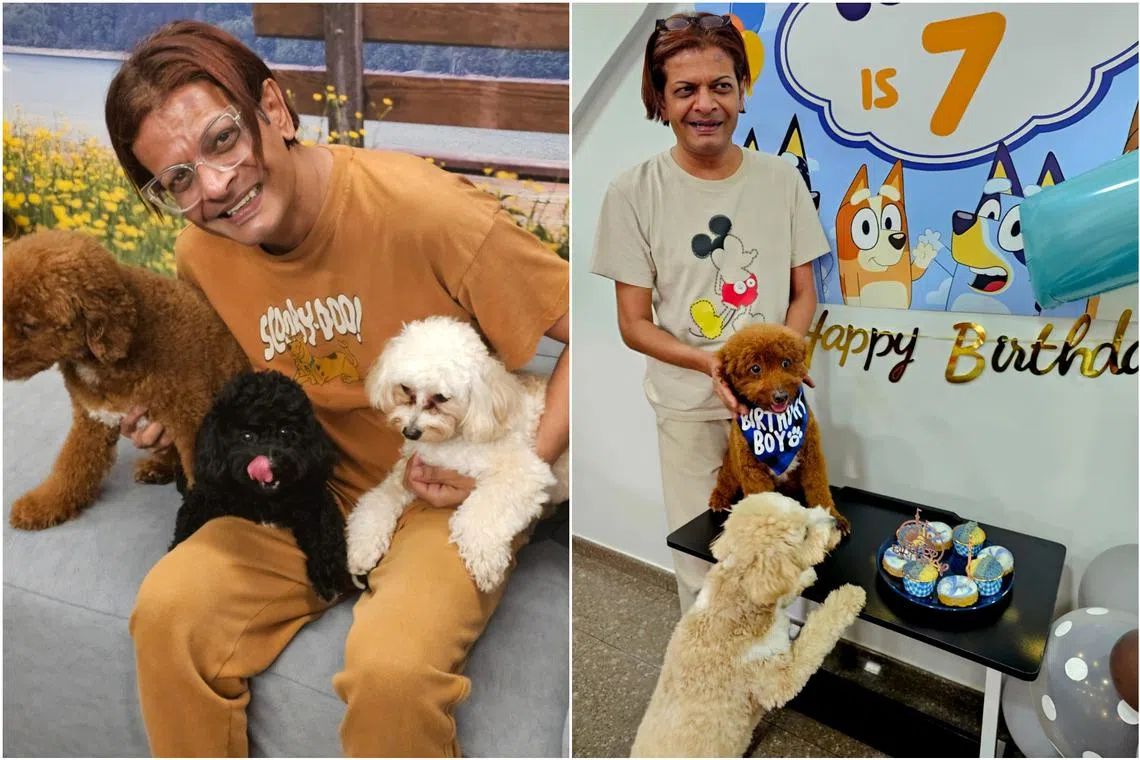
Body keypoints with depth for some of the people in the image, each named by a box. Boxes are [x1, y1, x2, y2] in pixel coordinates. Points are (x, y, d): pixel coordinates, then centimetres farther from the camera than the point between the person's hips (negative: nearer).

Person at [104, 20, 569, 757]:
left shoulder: (427, 209, -23)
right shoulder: (200, 254, -3)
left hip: (448, 499, -4)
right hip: (312, 486, 5)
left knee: (392, 667, -28)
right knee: (167, 611, -15)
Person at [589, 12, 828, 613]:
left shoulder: (781, 180, -3)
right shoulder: (635, 192, -10)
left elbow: (804, 294, 5)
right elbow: (634, 324, -8)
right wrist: (710, 363, -23)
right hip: (688, 406, -2)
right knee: (701, 567, 10)